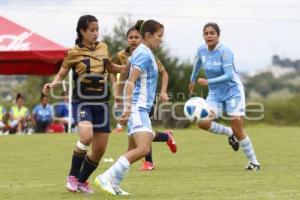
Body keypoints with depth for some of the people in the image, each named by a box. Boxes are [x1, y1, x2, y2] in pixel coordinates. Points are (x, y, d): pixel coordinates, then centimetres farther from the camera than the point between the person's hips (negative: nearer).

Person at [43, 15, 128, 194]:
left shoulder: (103, 48, 8)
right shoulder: (74, 53, -4)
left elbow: (111, 68, 25)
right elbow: (62, 74, 3)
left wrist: (126, 67, 8)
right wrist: (53, 84, -18)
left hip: (101, 103, 5)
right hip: (82, 102, -5)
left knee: (100, 149, 2)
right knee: (86, 135, -30)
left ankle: (82, 181, 24)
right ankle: (72, 177, -11)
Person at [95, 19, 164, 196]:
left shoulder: (144, 53, 18)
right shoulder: (144, 54, -11)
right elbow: (130, 82, -19)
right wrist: (128, 110, -24)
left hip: (141, 109, 11)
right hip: (137, 108, -11)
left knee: (134, 150, 13)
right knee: (144, 148, -20)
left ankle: (114, 184, 16)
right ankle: (107, 178, -18)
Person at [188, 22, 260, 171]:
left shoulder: (224, 51, -20)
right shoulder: (201, 51, -1)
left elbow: (229, 75, -27)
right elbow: (197, 64, 21)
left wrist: (208, 82, -30)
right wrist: (192, 81, 34)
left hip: (233, 91, -5)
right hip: (215, 94, 5)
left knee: (237, 129, -10)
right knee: (203, 122, -17)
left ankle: (254, 162, 5)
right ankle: (229, 133, 12)